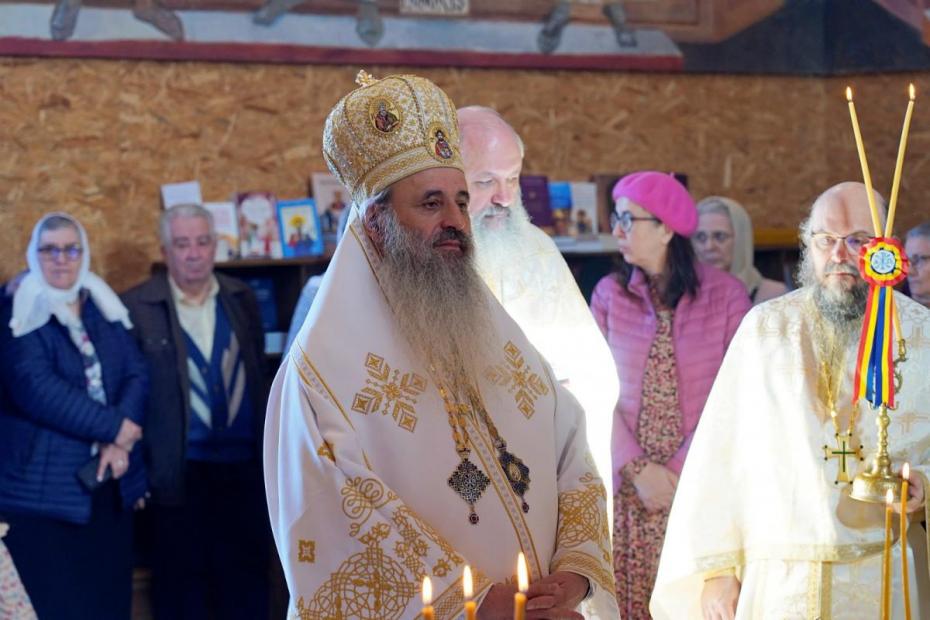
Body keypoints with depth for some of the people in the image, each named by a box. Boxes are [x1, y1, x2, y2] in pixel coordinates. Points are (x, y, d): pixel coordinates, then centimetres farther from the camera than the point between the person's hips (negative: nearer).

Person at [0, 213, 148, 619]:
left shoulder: (106, 310, 12)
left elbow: (138, 372, 3)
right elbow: (37, 390, -18)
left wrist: (121, 442, -14)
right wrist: (115, 427, -17)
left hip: (108, 484, 5)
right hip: (45, 488, -5)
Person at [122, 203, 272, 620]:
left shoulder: (241, 299, 8)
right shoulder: (137, 307, -6)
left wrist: (267, 451, 13)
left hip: (243, 465, 4)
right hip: (180, 472, -4)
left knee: (247, 585, 12)